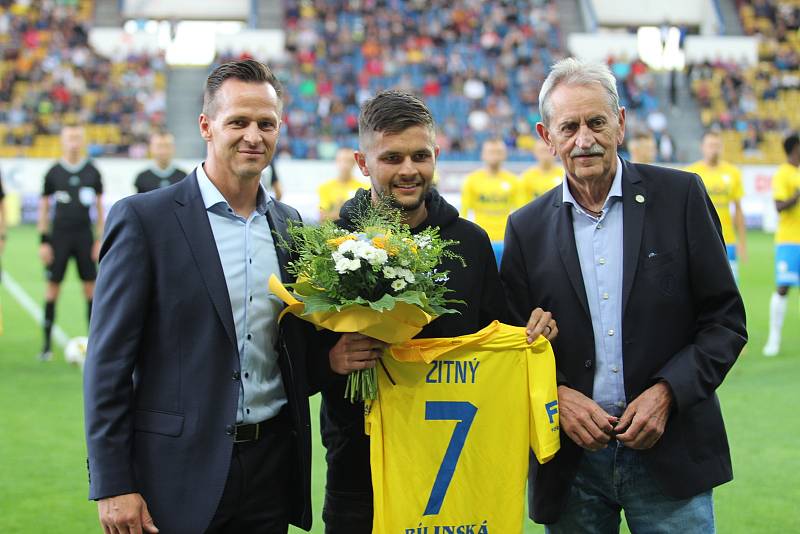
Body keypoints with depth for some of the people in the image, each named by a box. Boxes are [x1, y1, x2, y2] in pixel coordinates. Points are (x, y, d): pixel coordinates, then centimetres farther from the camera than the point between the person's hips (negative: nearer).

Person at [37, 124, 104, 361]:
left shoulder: (92, 171, 5)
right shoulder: (54, 172, 1)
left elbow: (99, 207, 9)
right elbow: (43, 207, 4)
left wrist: (100, 239, 3)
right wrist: (44, 241, -1)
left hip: (84, 236, 1)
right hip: (60, 236, -1)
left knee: (91, 286, 1)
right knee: (53, 286, 0)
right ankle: (47, 344, 7)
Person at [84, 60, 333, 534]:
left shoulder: (288, 224, 9)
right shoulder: (144, 218, -7)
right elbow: (109, 361, -9)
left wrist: (332, 357, -5)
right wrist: (112, 486, -12)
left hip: (272, 463, 5)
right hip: (180, 471, -5)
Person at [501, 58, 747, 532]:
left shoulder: (680, 196, -1)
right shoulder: (527, 227, 4)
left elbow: (726, 319, -1)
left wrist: (667, 392, -12)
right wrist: (556, 395, -10)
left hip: (671, 454, -1)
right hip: (572, 460, 2)